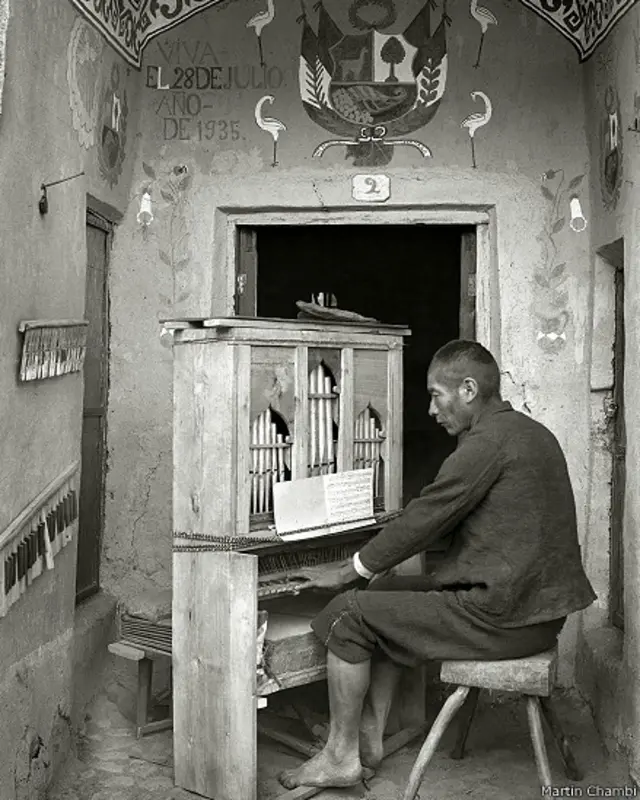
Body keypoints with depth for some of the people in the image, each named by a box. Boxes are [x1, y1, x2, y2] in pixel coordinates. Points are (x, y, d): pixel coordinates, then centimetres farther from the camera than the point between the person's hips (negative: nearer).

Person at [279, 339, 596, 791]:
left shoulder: (489, 441, -18)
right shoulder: (531, 432, 13)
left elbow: (423, 521, -16)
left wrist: (348, 573, -2)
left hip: (501, 617, -10)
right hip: (538, 608, 10)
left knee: (348, 616, -4)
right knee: (386, 596, 20)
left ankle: (340, 757, 10)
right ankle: (369, 737, 22)